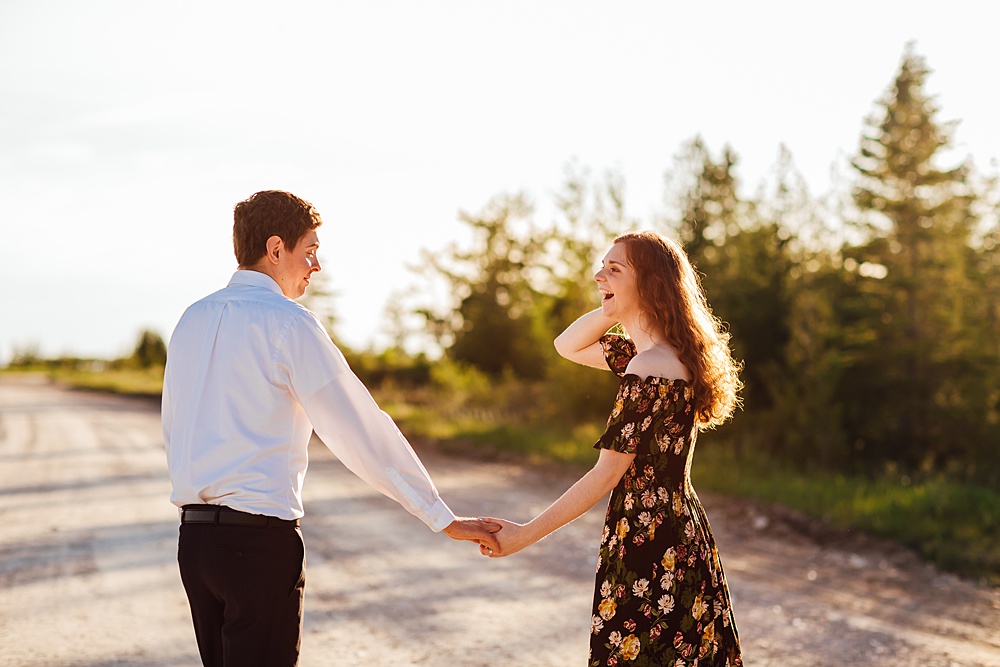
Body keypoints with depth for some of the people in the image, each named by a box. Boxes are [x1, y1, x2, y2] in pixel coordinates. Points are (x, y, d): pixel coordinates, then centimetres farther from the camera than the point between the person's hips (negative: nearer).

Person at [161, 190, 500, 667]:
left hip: (194, 536, 8)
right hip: (261, 537, -8)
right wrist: (444, 519, -9)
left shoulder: (193, 319, 12)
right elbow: (359, 430, -12)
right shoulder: (288, 323, -10)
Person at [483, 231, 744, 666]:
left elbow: (607, 475, -19)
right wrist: (616, 308, 3)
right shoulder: (663, 352, 8)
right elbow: (567, 347, 20)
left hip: (647, 546, -10)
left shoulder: (649, 371, -21)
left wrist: (527, 534, -14)